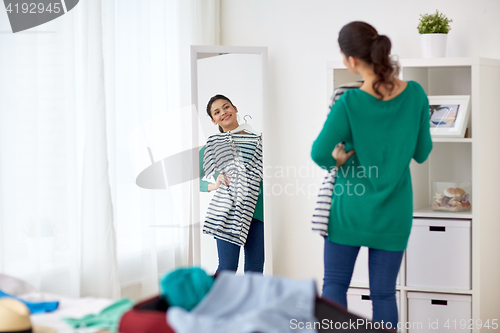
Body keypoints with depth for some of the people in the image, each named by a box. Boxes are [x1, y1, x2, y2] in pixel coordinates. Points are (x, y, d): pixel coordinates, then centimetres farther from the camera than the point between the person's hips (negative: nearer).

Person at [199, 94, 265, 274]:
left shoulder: (257, 140, 16)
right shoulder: (213, 145, 10)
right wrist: (213, 185, -7)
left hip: (257, 211, 3)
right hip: (228, 211, -3)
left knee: (255, 270, 2)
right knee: (227, 268, -10)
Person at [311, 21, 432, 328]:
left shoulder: (350, 103, -16)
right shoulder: (416, 95, -6)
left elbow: (320, 153, -16)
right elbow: (422, 153, 3)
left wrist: (337, 161, 4)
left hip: (351, 209, -3)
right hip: (393, 213, 3)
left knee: (335, 283, 11)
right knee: (384, 292, 8)